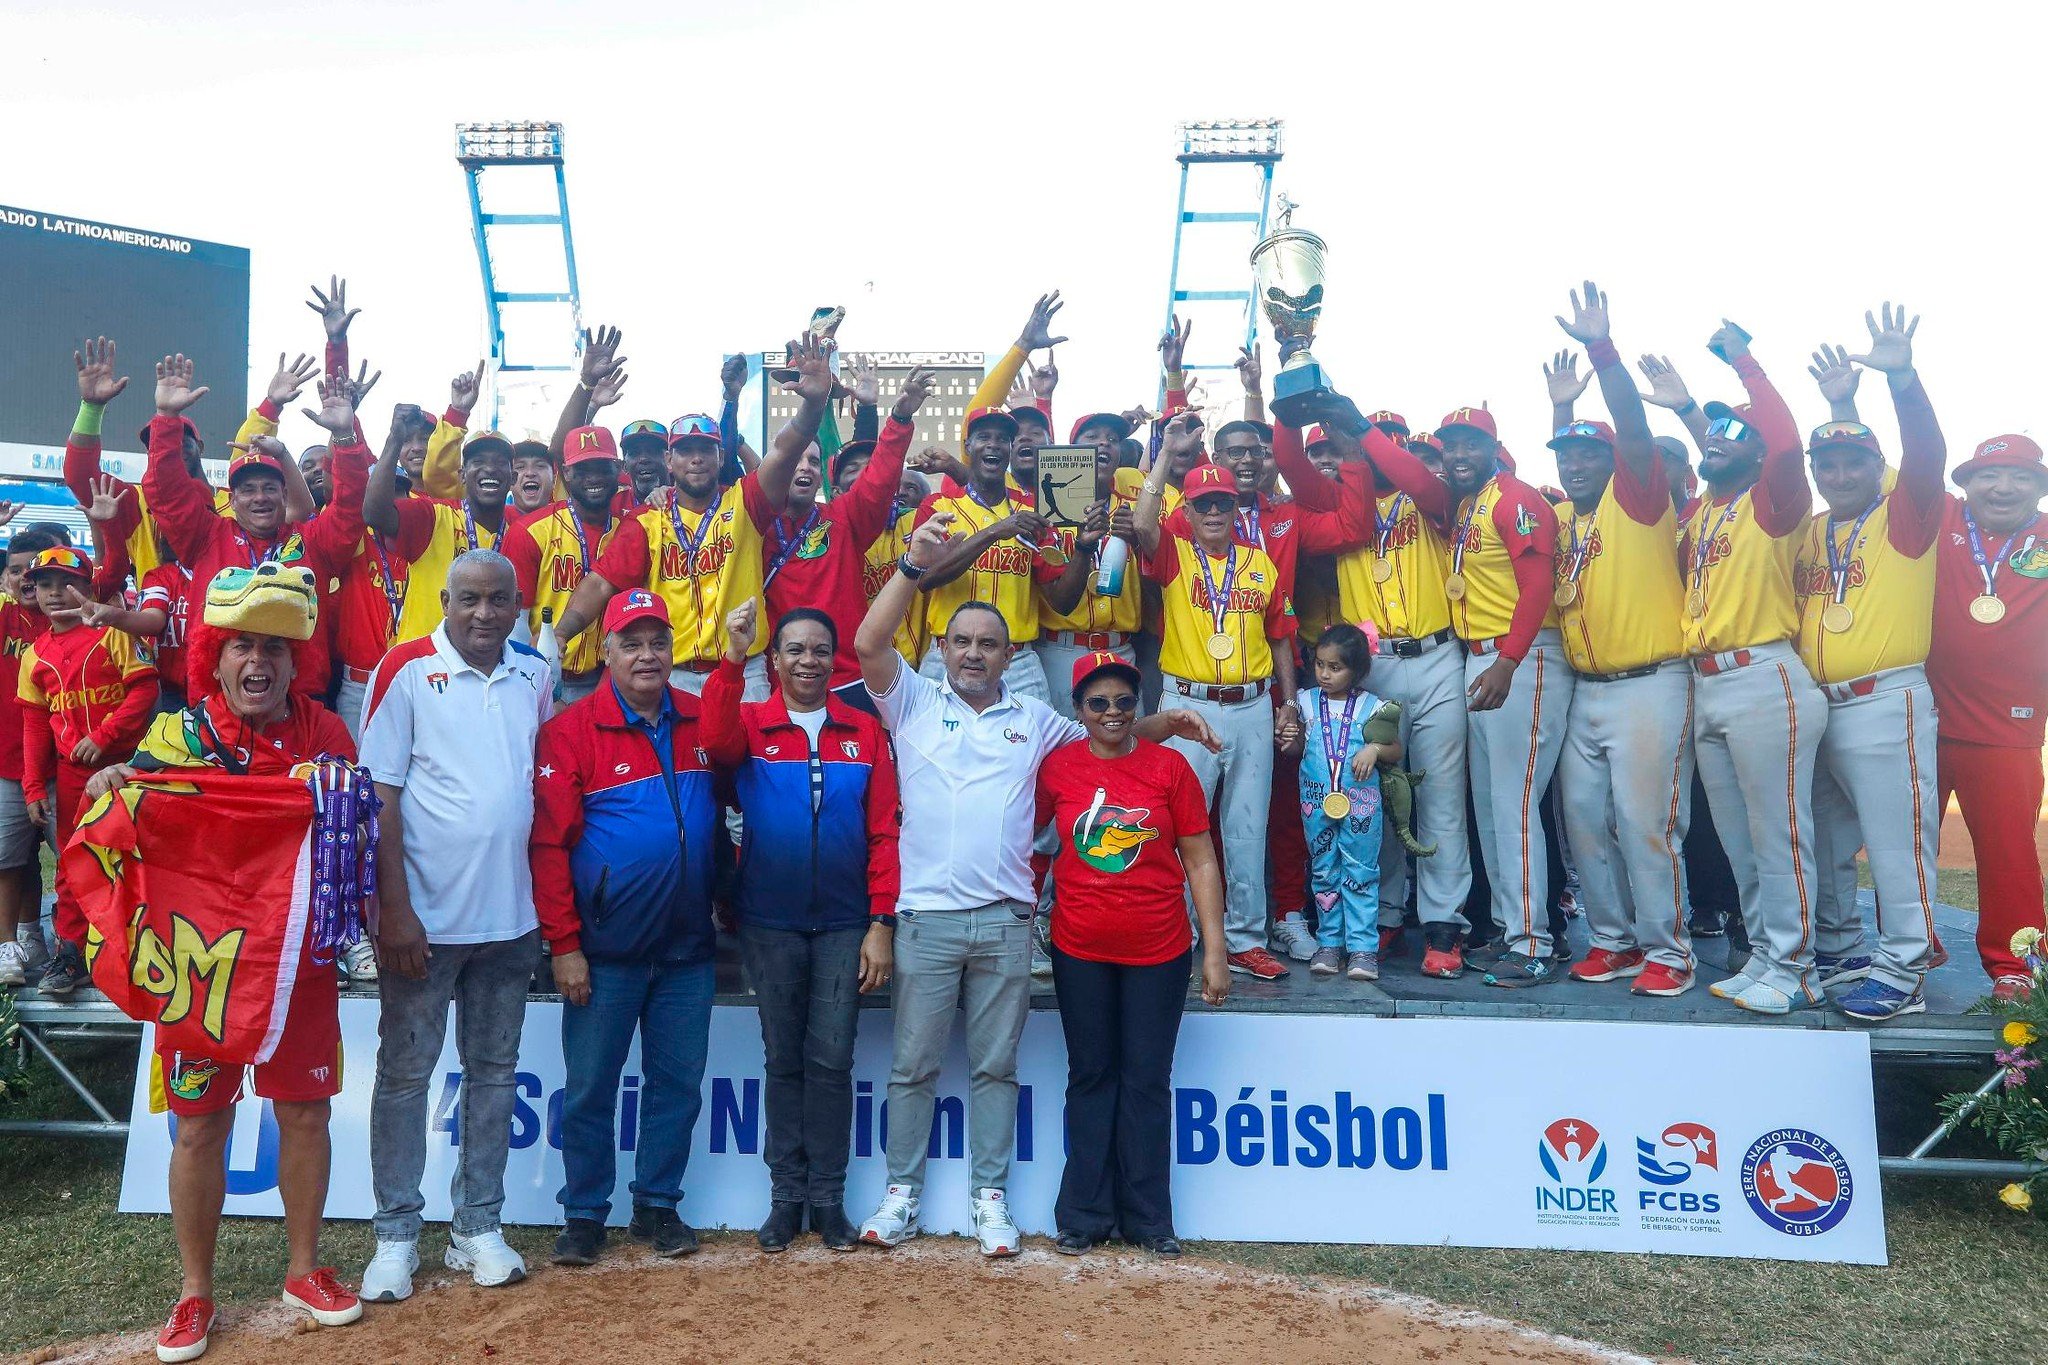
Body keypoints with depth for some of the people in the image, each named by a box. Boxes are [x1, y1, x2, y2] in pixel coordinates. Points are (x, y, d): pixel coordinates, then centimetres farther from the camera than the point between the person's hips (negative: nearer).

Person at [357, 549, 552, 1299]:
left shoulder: (535, 675, 4)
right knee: (404, 1074, 8)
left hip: (509, 917, 4)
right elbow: (381, 793, -8)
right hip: (424, 915, -4)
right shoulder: (406, 669, -8)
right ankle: (395, 1234, 21)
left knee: (493, 1071, 12)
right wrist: (394, 909, -13)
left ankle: (477, 1226, 25)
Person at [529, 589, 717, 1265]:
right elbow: (549, 842, -9)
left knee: (679, 1082, 11)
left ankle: (658, 1206, 27)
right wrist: (564, 944, -12)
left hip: (687, 949, 3)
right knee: (589, 1088, 7)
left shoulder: (701, 722, 7)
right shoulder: (571, 730, -6)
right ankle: (583, 1214, 24)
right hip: (606, 953, -3)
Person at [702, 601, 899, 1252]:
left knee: (831, 1061, 5)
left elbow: (883, 832, -1)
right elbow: (716, 742, -24)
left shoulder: (865, 731, 1)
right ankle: (786, 1195, 21)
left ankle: (828, 1198, 17)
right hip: (770, 924, 0)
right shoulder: (751, 723, 1)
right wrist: (731, 659, -34)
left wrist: (882, 923, -6)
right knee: (783, 1060, 10)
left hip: (844, 925, 0)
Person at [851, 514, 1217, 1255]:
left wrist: (1163, 722, 7)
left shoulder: (1033, 719, 13)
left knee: (995, 1067, 11)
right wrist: (914, 564, -18)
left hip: (1005, 921, 2)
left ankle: (990, 1196, 22)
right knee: (913, 1065, 8)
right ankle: (901, 1192, 22)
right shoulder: (914, 702, 5)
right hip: (926, 917, -2)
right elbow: (869, 645, -10)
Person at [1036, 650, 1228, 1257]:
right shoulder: (1057, 767, -2)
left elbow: (1200, 861, -2)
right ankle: (1085, 1215, 22)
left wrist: (1215, 951, -5)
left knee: (1147, 1081, 7)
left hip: (1158, 950, -1)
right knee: (1090, 1077, 11)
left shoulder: (1169, 766, -4)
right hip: (1079, 949, 1)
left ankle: (1148, 1218, 20)